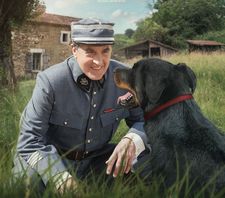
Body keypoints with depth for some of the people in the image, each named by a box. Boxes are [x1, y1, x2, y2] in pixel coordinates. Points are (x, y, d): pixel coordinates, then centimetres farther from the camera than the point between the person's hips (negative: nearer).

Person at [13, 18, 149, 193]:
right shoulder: (50, 81, -22)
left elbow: (142, 119, -3)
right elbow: (30, 140, -19)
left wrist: (132, 140, -28)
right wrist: (60, 177, -34)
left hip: (98, 158, 4)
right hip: (52, 158, -3)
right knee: (29, 181, -33)